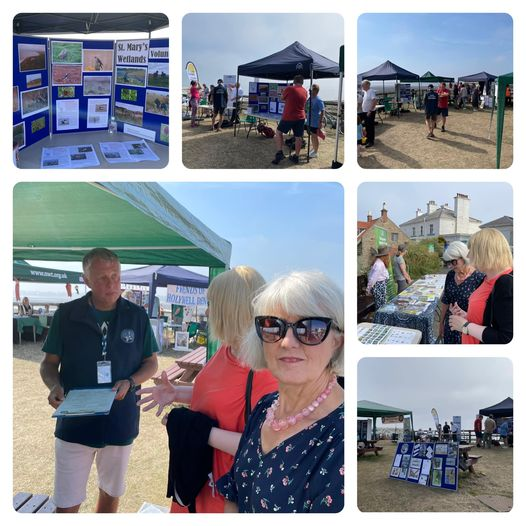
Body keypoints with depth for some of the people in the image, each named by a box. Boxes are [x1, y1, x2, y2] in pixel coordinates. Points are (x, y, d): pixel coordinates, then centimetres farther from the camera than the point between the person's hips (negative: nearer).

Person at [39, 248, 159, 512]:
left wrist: (129, 382, -15)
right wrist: (54, 385, -20)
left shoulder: (137, 316, -3)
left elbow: (151, 363, 4)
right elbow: (49, 363, 2)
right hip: (75, 423, -1)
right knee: (67, 503, 4)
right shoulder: (66, 314, -6)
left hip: (120, 423, 2)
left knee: (110, 492, 19)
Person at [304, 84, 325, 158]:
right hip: (309, 121, 7)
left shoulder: (318, 100, -17)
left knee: (315, 136, 2)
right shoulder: (309, 99, 5)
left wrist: (321, 121, -23)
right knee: (311, 136, 19)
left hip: (315, 122, -7)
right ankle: (313, 148, 37)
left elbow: (322, 111, -20)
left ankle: (315, 152, 13)